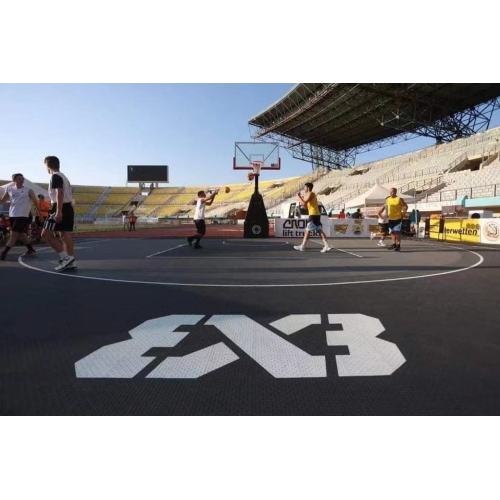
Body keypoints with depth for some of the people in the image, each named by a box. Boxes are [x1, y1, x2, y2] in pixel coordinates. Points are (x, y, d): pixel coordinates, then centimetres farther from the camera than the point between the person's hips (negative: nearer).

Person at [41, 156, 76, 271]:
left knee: (46, 234, -5)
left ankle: (65, 257, -11)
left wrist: (58, 212, -27)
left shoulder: (55, 176, -8)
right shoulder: (63, 176, 21)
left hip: (61, 208, -9)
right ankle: (71, 262, 7)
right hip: (68, 207, 9)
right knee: (66, 236, 7)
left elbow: (60, 193, -21)